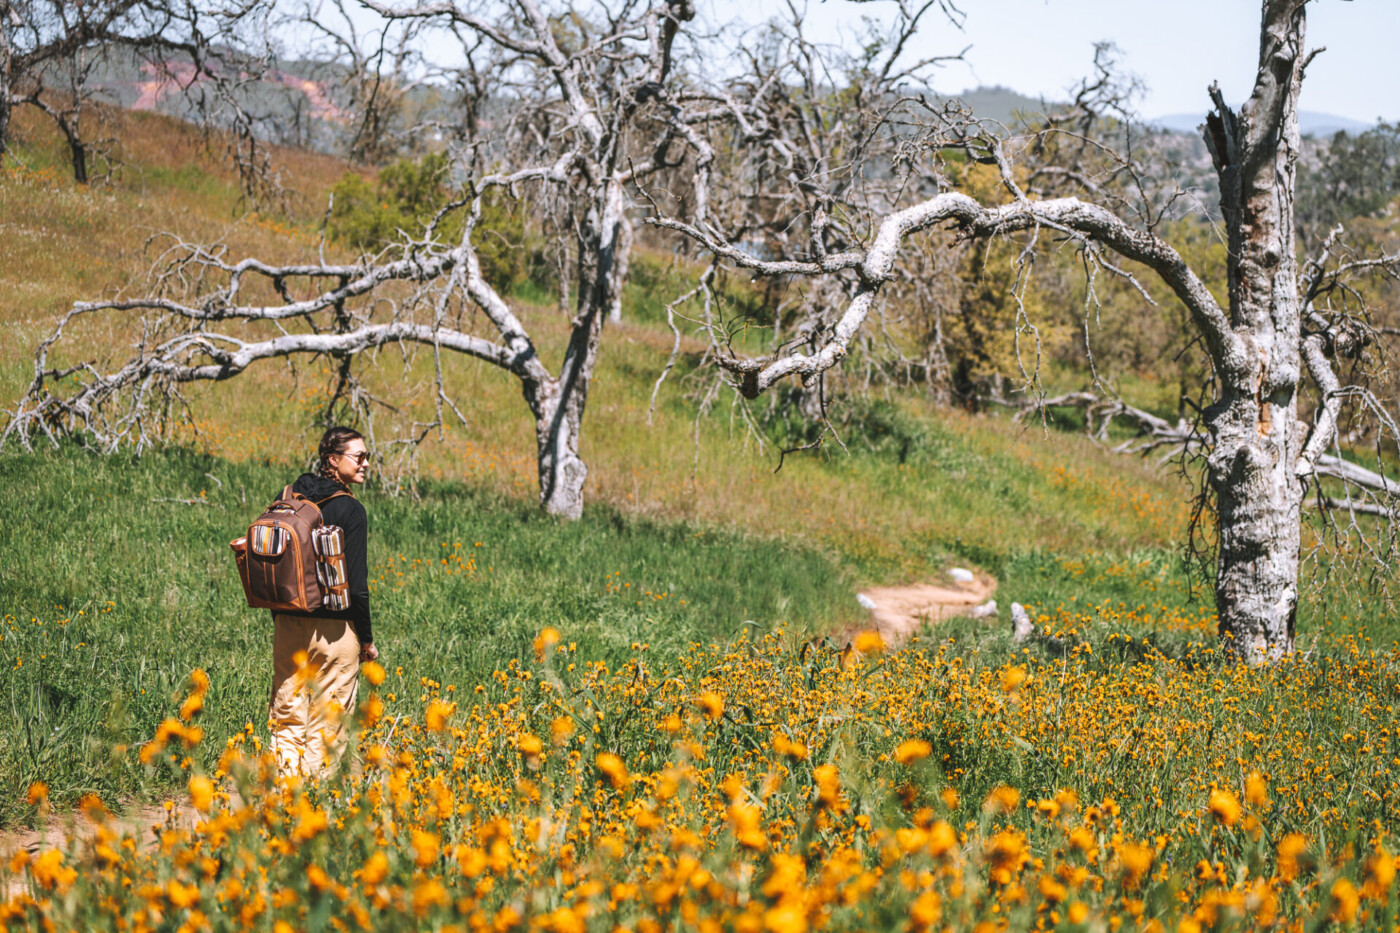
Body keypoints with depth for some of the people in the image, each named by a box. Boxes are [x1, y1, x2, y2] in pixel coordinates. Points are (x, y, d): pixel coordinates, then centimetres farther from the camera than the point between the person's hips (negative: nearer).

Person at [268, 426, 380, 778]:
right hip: (333, 629, -5)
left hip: (288, 624, 5)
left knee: (286, 714, 11)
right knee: (327, 723, 3)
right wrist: (367, 639, -2)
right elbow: (355, 583, -12)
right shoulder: (350, 510, -11)